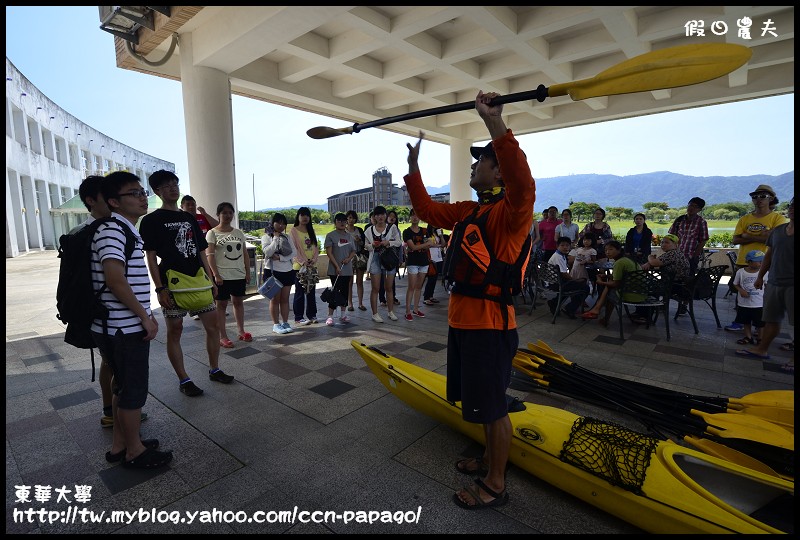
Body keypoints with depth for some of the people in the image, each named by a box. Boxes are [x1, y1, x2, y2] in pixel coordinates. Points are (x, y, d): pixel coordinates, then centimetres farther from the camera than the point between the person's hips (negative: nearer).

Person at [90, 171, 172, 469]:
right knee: (134, 389, 5)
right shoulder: (113, 229, -17)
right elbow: (115, 279, -27)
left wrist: (144, 313, 19)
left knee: (123, 386, 20)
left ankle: (119, 444, 35)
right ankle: (135, 451, 21)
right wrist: (145, 316, -19)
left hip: (124, 325, 10)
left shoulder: (125, 229, 14)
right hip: (125, 328, -10)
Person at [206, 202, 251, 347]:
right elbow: (210, 255, -10)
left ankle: (241, 331, 25)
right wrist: (216, 275, -17)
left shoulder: (238, 233, 11)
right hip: (222, 276, -5)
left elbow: (245, 254, 13)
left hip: (239, 275, 5)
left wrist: (248, 272, 8)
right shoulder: (212, 233, -3)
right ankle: (223, 337, 9)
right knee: (221, 304, 3)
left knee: (239, 302, 13)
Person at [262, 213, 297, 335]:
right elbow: (267, 252, -16)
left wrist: (280, 257, -14)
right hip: (272, 271, -4)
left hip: (288, 271, 4)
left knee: (285, 299, 8)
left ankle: (285, 322, 16)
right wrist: (276, 238, -14)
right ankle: (276, 324, 10)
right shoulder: (266, 237, -1)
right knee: (275, 299, 2)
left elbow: (294, 253, -2)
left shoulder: (287, 237, 9)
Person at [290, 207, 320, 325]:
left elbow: (316, 247, 9)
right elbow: (293, 248, -9)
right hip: (299, 266, -5)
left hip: (312, 266, 5)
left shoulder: (311, 230, 14)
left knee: (312, 292, 10)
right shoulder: (294, 230, -2)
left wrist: (313, 260, -7)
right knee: (300, 293, -1)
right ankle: (298, 318, 6)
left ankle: (312, 315, 19)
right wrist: (303, 262, -18)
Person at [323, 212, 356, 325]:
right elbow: (329, 252, -9)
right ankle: (330, 316, 1)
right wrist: (337, 266, -16)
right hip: (335, 270, -5)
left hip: (347, 269, 5)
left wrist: (349, 258, -9)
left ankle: (343, 314, 22)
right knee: (335, 292, -5)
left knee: (345, 291, 11)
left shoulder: (349, 236, 12)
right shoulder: (330, 235, -4)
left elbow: (353, 251, 13)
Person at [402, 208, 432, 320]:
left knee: (419, 287, 9)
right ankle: (408, 311, -3)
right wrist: (426, 244, -7)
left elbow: (428, 246, 1)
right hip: (412, 262, -4)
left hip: (424, 261, 4)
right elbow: (413, 247, -12)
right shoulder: (407, 232, -2)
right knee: (411, 287, -6)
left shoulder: (424, 231, 11)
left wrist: (416, 247, -13)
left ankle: (416, 309, 17)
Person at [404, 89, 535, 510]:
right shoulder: (468, 210, 12)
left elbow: (523, 184, -36)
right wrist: (413, 166, 16)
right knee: (482, 401, 23)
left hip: (489, 322, -9)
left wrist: (495, 124, -41)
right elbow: (427, 210, 20)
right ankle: (490, 459, 44)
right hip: (462, 318, 9)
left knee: (492, 405, 6)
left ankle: (495, 485, 26)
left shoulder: (510, 210, -14)